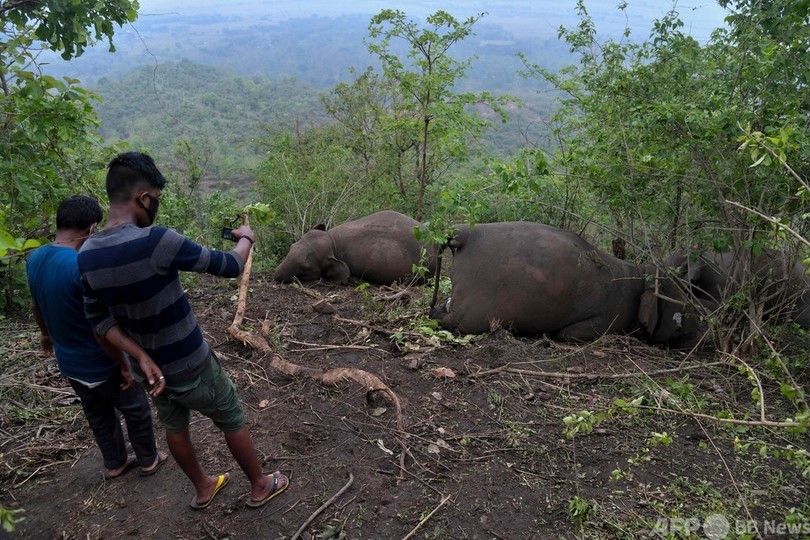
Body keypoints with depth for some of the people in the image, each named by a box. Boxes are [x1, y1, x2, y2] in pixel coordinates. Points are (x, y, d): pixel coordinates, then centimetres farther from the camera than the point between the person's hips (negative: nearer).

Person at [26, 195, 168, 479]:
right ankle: (149, 460, 34)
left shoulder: (34, 259, -6)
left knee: (98, 414, 25)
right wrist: (125, 365, -16)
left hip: (68, 362, 7)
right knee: (136, 409, 16)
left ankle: (115, 463, 42)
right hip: (101, 363, -7)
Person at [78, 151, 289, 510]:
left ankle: (203, 488, 48)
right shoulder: (155, 241, -30)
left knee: (174, 428, 26)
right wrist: (246, 239, 0)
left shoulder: (86, 256, -8)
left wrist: (142, 359, 2)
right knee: (233, 423, 16)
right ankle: (260, 487, 35)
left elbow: (100, 320, 0)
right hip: (191, 367, -6)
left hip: (147, 368, 6)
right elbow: (230, 267, -21)